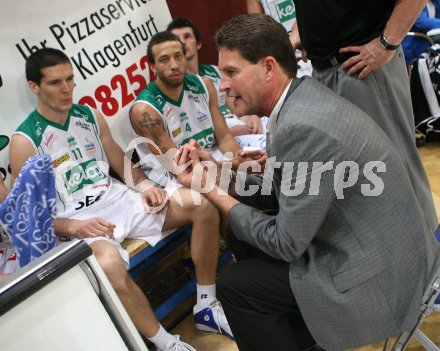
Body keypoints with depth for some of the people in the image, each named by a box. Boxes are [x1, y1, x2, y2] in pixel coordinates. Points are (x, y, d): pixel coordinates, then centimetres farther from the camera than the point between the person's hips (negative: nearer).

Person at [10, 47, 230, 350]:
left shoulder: (91, 116, 9)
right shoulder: (25, 141, -7)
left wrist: (144, 185, -5)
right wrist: (75, 227, -21)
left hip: (119, 199, 6)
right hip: (78, 221, -5)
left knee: (203, 205, -12)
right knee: (110, 265, -40)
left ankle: (208, 305, 1)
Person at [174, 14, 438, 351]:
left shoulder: (302, 126, -28)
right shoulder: (302, 99, 1)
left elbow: (286, 244, -21)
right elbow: (282, 191, 10)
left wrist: (215, 191, -12)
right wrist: (220, 173, -2)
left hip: (375, 271, -9)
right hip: (363, 244, 9)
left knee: (233, 285, -5)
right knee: (243, 236, 13)